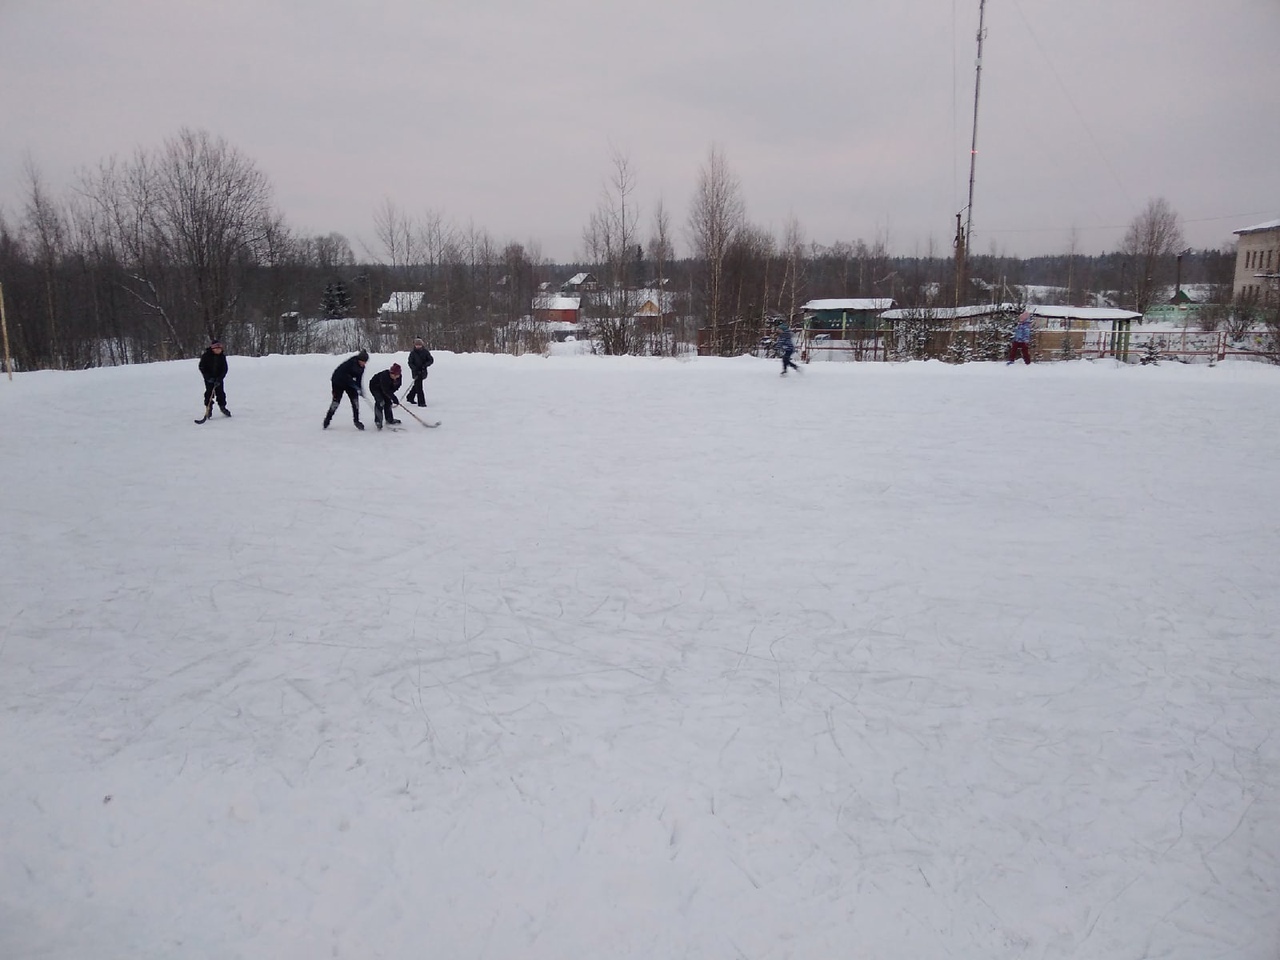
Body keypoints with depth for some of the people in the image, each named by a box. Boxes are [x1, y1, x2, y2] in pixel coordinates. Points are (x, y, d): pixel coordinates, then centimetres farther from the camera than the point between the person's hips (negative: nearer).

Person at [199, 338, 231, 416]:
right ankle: (208, 408, 6)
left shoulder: (222, 356, -4)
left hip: (219, 378, 2)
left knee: (220, 393, 4)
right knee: (209, 393, -4)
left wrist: (219, 378, -17)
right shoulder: (206, 356, -12)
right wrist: (208, 377, -19)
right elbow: (202, 367, -8)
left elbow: (224, 369, -4)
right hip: (209, 378, -2)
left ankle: (222, 407, 19)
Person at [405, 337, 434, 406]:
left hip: (422, 371, 4)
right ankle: (421, 402, -5)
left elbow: (431, 360, 1)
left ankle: (409, 397, 37)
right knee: (419, 386, -8)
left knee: (417, 385, 17)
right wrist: (415, 369, -21)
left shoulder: (425, 352, -1)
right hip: (416, 372, -4)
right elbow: (410, 363, -7)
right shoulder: (413, 353, -6)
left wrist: (425, 365, -16)